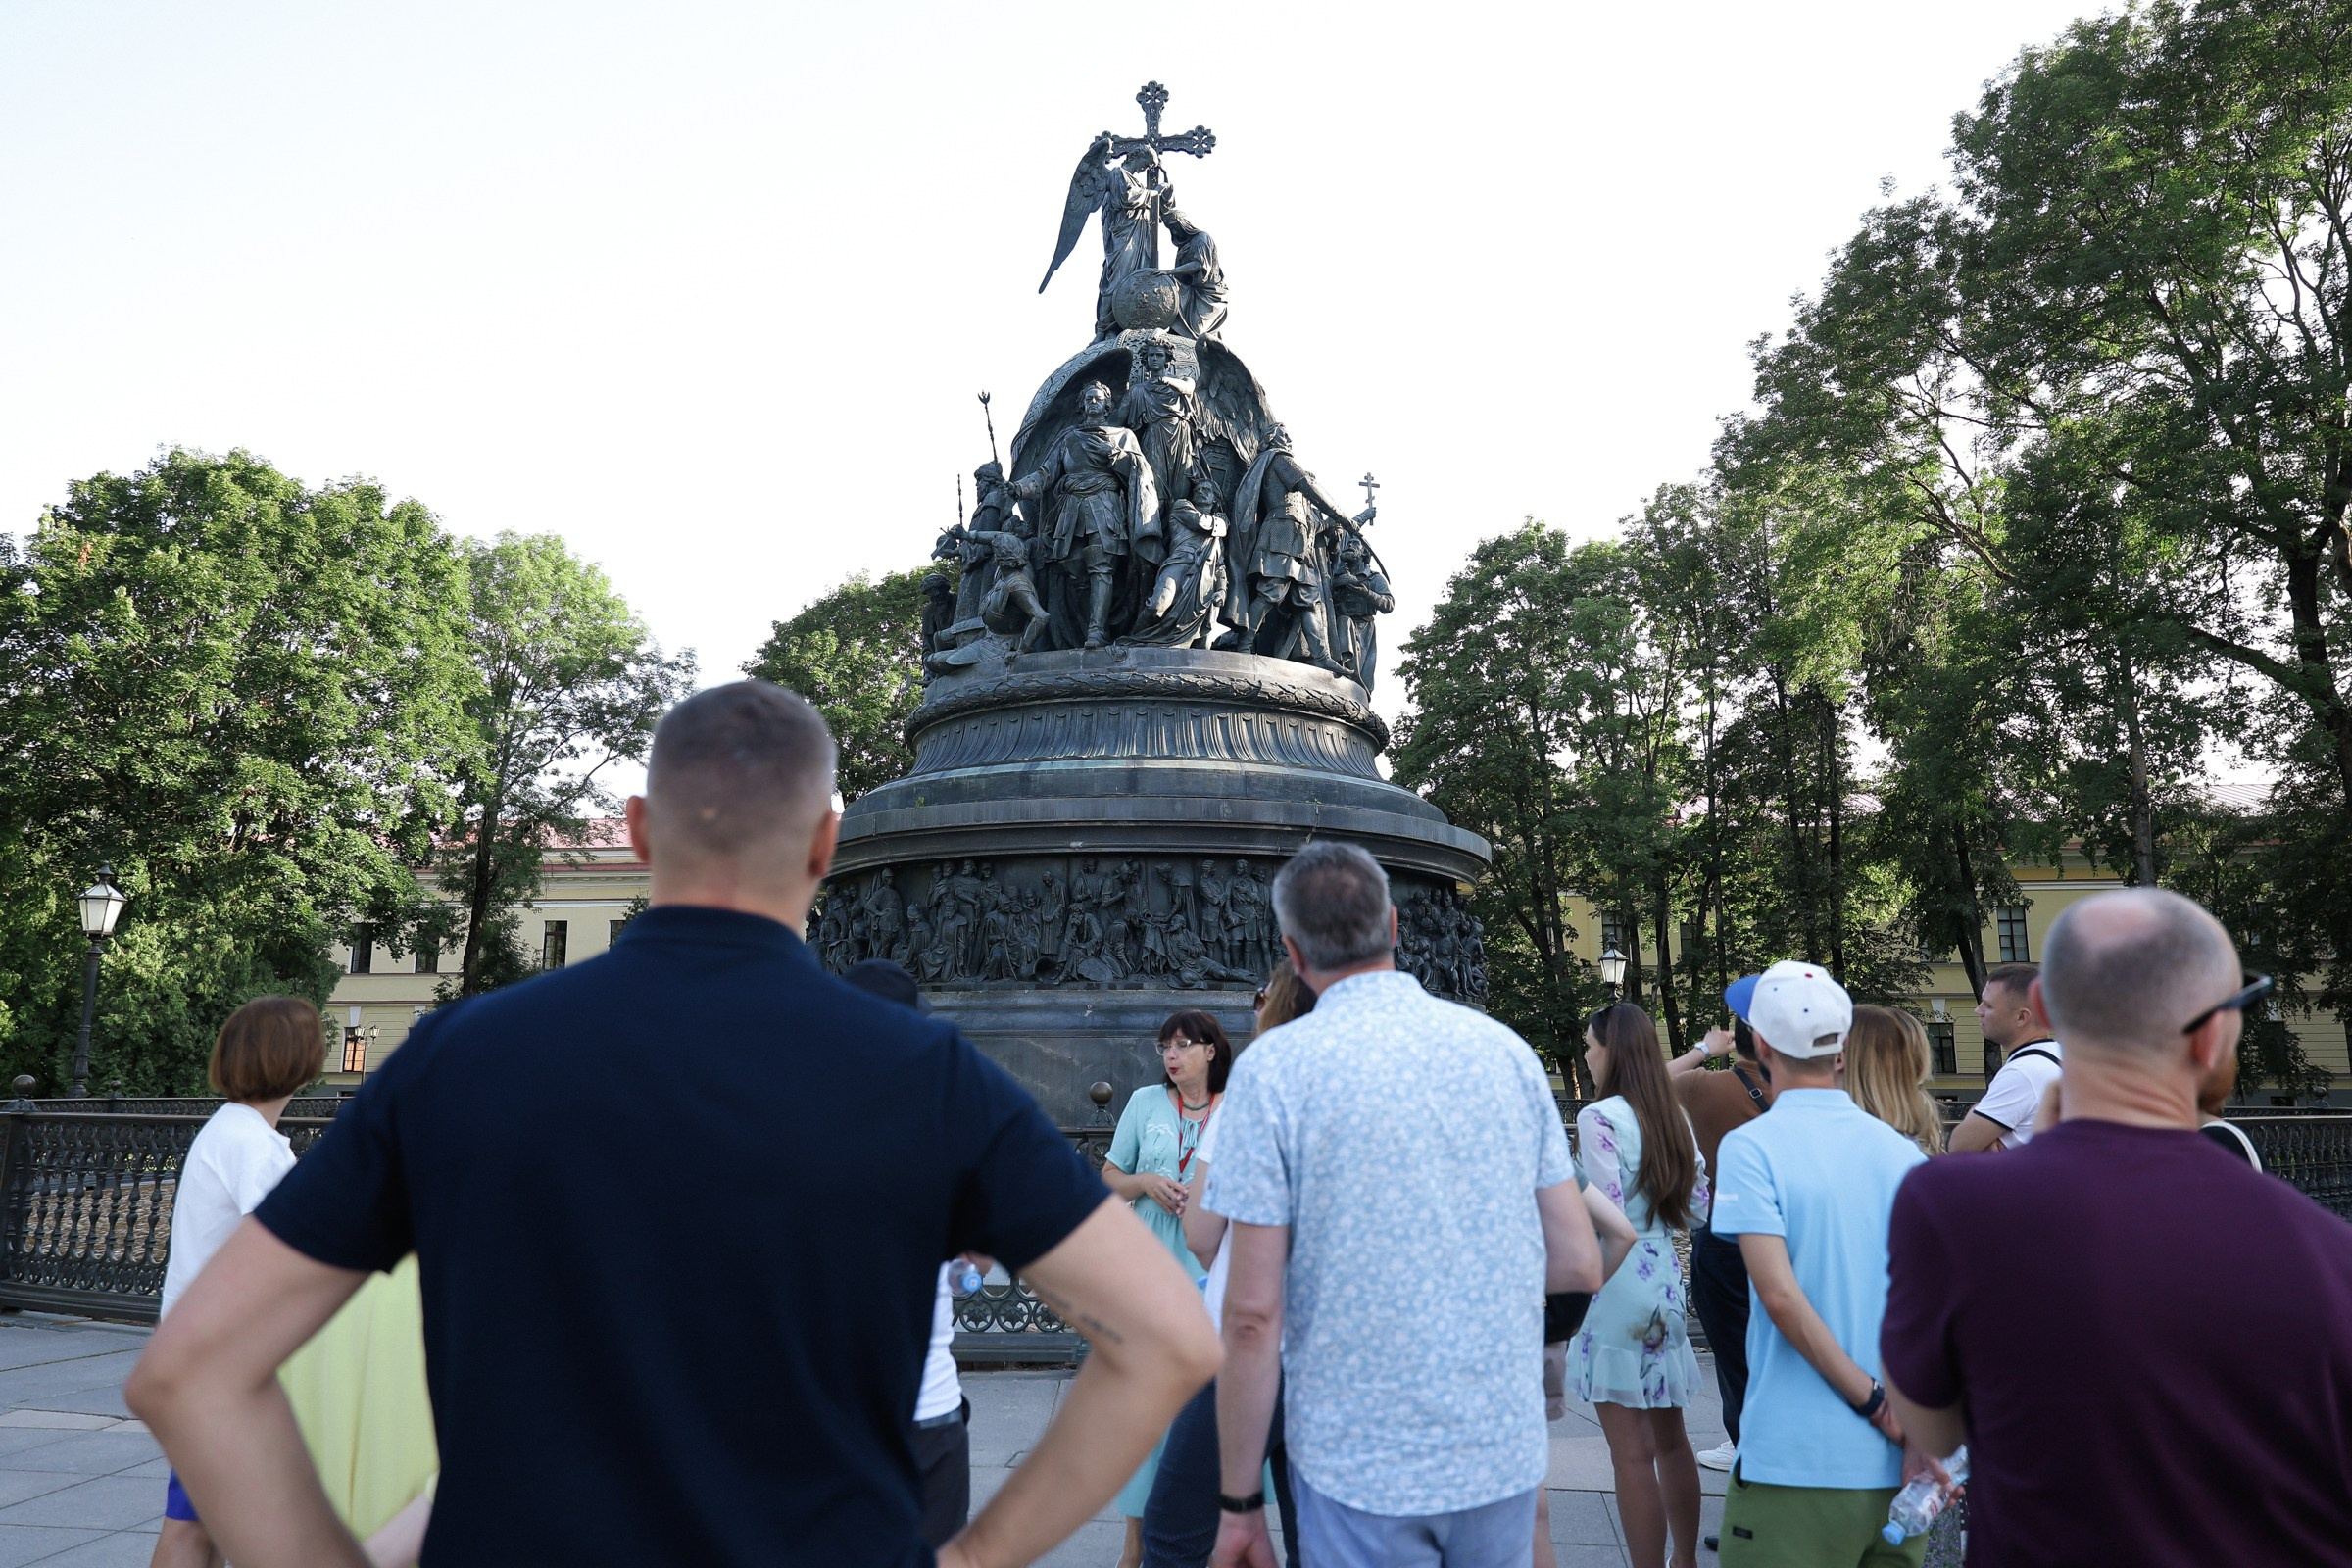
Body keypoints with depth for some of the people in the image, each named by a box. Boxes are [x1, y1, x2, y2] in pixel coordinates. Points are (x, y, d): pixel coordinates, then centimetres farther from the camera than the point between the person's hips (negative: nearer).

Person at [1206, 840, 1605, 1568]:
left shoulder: (1275, 1066, -11)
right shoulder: (1505, 1047, 0)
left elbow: (1253, 1315, -13)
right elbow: (1579, 1265, 2)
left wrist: (1239, 1501, -3)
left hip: (1362, 1472, -4)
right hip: (1505, 1457, 4)